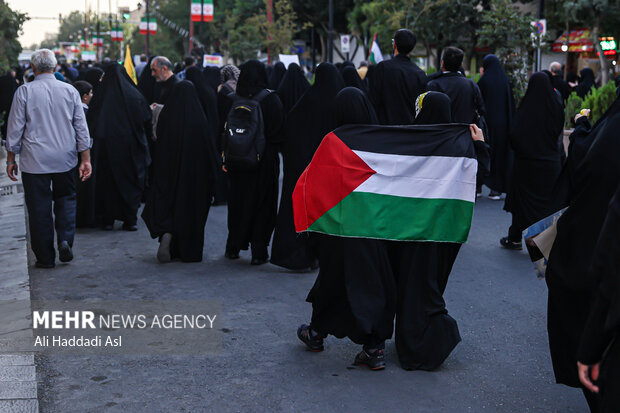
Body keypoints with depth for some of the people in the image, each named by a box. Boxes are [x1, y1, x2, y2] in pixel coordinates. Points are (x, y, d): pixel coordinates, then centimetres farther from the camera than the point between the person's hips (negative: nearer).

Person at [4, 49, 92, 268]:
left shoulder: (24, 91, -5)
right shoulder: (70, 91, 2)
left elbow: (15, 128, -2)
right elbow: (81, 127, 3)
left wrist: (11, 159, 7)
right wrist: (86, 159, 8)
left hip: (34, 160, -2)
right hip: (65, 160, 2)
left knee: (39, 208, 5)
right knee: (65, 198, 17)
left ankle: (45, 257, 10)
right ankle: (65, 239, -4)